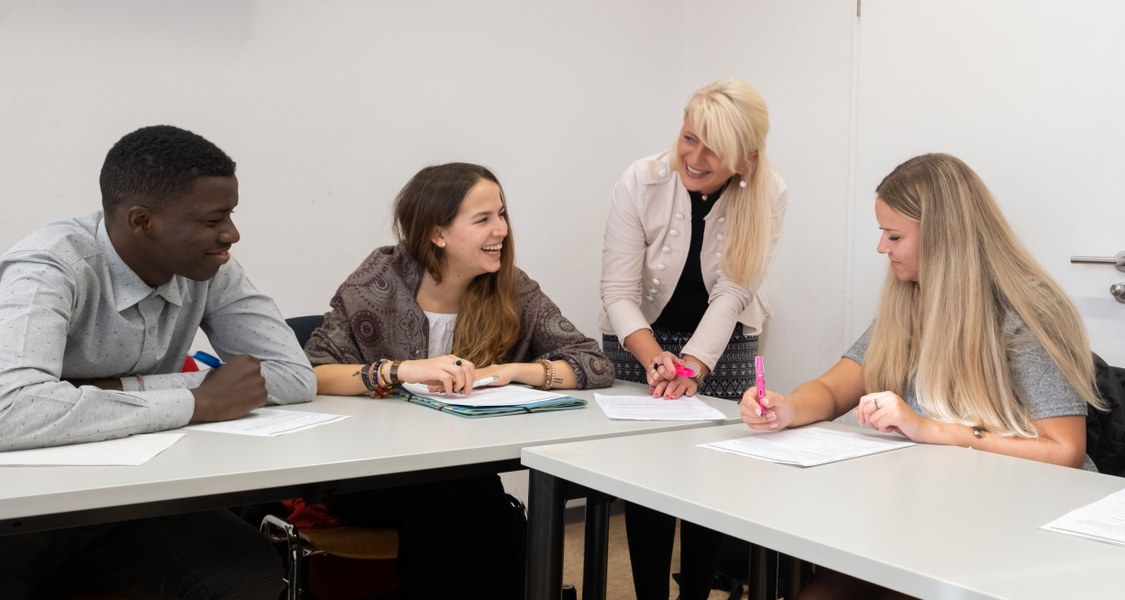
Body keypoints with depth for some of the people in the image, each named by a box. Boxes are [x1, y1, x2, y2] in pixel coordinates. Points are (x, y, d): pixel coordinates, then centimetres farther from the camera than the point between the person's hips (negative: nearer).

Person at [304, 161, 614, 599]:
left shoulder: (512, 292, -1)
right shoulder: (382, 281, -8)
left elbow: (597, 365, -7)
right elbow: (307, 375, -17)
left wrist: (509, 371, -21)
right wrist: (400, 370, -31)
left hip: (463, 479, 2)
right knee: (446, 498, -31)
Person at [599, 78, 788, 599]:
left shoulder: (768, 196, -19)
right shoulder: (640, 183, -22)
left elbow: (731, 293, -20)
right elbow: (619, 290, -21)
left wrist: (694, 364, -34)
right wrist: (653, 356, -37)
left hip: (725, 342, 1)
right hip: (641, 340, -1)